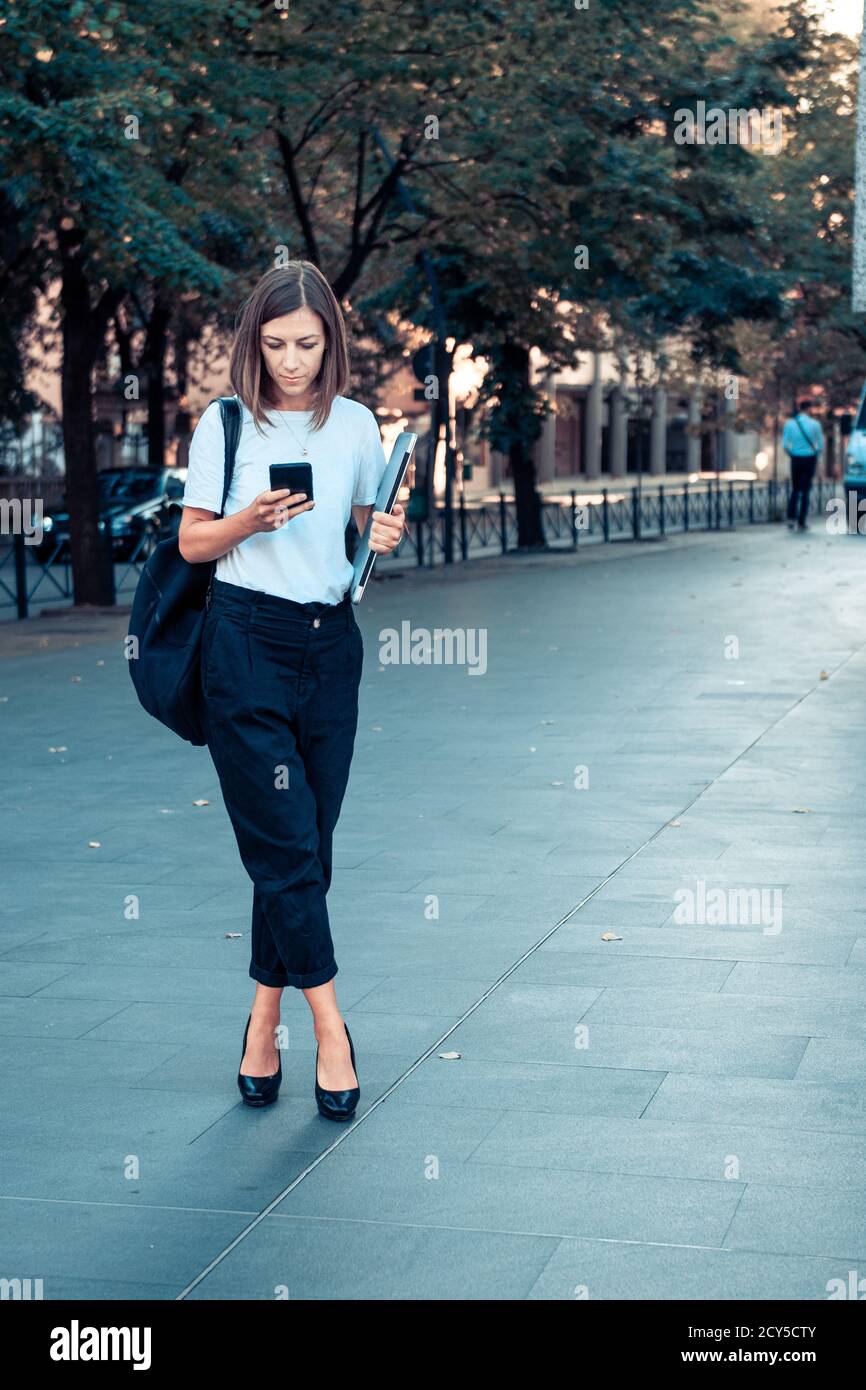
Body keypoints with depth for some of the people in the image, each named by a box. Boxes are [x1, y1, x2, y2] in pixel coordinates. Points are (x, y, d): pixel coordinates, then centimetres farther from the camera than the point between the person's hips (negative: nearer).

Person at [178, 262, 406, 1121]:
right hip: (248, 643, -3)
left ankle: (264, 1022, 17)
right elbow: (192, 543, 2)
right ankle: (329, 1026, 3)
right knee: (285, 843, -6)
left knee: (307, 846, 6)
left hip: (331, 641, 4)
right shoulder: (226, 423, -1)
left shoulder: (356, 425, 7)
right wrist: (250, 519, -17)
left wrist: (387, 535, -6)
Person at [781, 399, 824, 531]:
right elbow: (821, 445, -3)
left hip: (795, 459, 2)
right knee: (805, 491, 4)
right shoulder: (815, 424, -7)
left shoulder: (789, 423, -2)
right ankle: (801, 522, 3)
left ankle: (791, 518, -2)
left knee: (795, 490, 15)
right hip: (810, 459, -2)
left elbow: (785, 445, -2)